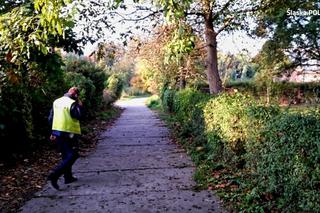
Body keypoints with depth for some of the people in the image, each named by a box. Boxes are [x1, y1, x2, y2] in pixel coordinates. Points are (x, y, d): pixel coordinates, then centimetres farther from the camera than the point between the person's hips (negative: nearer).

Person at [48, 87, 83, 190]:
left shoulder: (56, 102, 11)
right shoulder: (72, 103, -13)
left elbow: (50, 118, 13)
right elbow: (79, 116, -14)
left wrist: (53, 132, 20)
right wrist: (80, 105, -5)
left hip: (57, 132, 8)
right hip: (68, 133, -8)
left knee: (66, 155, 20)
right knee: (72, 156, -2)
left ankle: (68, 177, 27)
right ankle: (54, 175, -15)